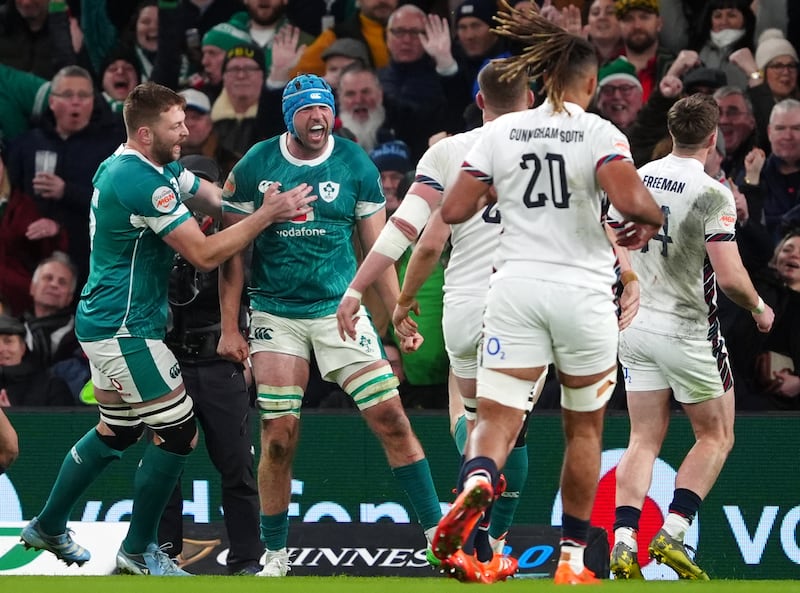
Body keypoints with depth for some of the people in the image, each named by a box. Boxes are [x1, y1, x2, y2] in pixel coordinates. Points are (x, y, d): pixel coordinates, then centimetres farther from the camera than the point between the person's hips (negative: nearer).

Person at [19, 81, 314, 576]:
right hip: (126, 331, -10)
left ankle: (49, 526, 32)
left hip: (106, 325, 10)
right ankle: (138, 553, 6)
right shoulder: (143, 182, -23)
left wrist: (263, 201, -9)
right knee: (179, 433, -3)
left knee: (116, 432, 23)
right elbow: (205, 254, -23)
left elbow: (214, 198, 10)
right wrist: (267, 215, -20)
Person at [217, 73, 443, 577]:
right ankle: (276, 555, 12)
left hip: (340, 309, 1)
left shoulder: (356, 166, 0)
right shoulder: (254, 168, -3)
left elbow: (377, 250, 7)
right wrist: (230, 327, -2)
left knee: (391, 418, -8)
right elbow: (233, 252, 2)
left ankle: (437, 530, 0)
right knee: (279, 439, -2)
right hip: (275, 314, -1)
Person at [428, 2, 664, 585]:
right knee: (584, 428, 16)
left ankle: (476, 480, -39)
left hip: (516, 290, 2)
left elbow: (454, 210, 1)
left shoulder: (501, 132, 3)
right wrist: (651, 221, 0)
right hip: (584, 293, -2)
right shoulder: (600, 134, -7)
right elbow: (631, 200, -22)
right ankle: (572, 558, 19)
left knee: (496, 419, -3)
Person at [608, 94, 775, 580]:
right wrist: (759, 308, -1)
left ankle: (624, 543, -6)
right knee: (716, 438, 10)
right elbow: (730, 277, -21)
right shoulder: (712, 194, -17)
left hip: (636, 324, 6)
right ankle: (673, 533, -4)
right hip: (688, 330, -6)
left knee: (645, 440, 8)